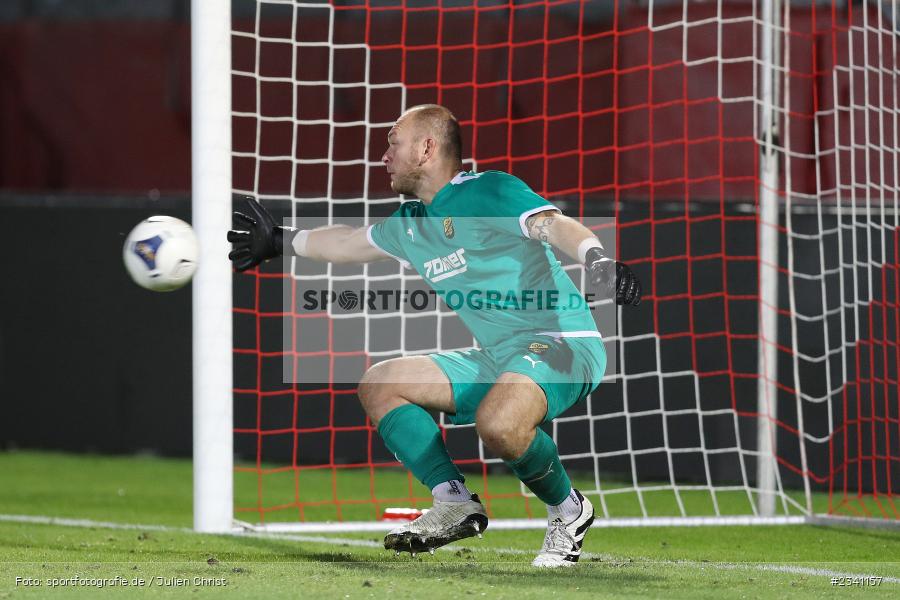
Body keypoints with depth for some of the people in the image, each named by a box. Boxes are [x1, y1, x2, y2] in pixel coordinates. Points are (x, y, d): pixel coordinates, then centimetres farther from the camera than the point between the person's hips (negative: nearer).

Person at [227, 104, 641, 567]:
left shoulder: (489, 193, -10)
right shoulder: (411, 224, 16)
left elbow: (554, 226, -27)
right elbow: (349, 241, 35)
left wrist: (598, 262, -46)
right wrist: (280, 242, 46)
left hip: (564, 344, -9)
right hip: (498, 359, 9)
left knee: (497, 423, -38)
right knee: (379, 385, 7)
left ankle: (568, 512, -9)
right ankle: (455, 506, -2)